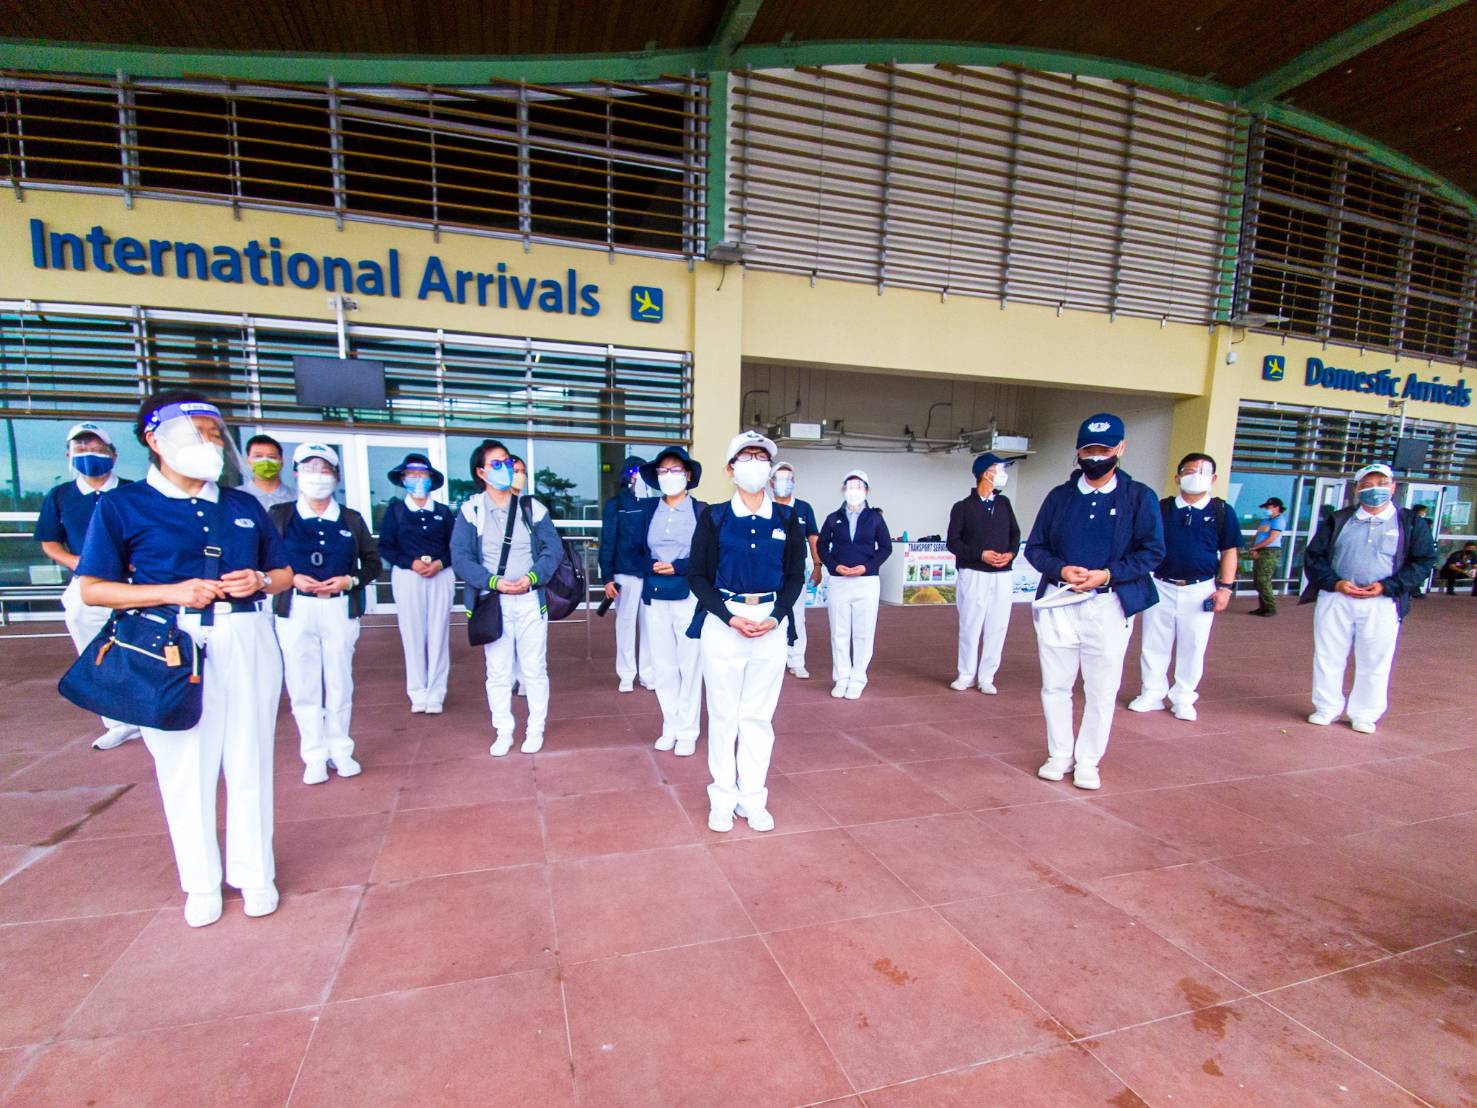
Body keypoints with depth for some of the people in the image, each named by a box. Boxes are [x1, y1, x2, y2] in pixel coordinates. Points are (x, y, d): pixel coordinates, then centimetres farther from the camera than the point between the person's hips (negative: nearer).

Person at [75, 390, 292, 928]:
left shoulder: (244, 506, 11)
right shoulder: (122, 506, 1)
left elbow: (284, 573, 17)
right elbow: (93, 589, -1)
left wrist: (259, 581, -6)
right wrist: (174, 592, -15)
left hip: (248, 641, 2)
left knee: (250, 762, 9)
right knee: (186, 766, 7)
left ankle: (254, 874, 25)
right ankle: (201, 883, 27)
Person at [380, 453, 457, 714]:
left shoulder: (444, 512, 9)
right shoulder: (395, 510, 7)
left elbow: (454, 546, 8)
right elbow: (385, 546, 3)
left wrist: (440, 563, -11)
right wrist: (411, 563, -11)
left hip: (440, 576, 1)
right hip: (407, 576, 0)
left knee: (438, 635, -1)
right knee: (412, 635, 0)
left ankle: (435, 694, 7)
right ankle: (417, 693, 10)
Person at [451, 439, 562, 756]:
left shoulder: (531, 507, 3)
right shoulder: (470, 510, 0)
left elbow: (553, 548, 0)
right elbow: (460, 557, -6)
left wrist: (532, 577, -16)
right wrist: (493, 581, -18)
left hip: (530, 600, 1)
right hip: (492, 602, 0)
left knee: (534, 669, 7)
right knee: (498, 672, 8)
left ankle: (535, 729, 22)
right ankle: (503, 732, 22)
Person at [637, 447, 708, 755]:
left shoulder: (701, 510, -1)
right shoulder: (648, 508, 10)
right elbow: (641, 550, 12)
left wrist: (676, 567, -16)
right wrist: (653, 566, -9)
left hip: (689, 597, -3)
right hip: (655, 597, 3)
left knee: (689, 665, 3)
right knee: (662, 666, 9)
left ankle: (688, 731, 15)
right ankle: (671, 727, 23)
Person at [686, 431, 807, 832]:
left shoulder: (786, 519, 4)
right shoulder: (714, 517, -1)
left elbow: (795, 576, 7)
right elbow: (697, 575, -1)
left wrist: (775, 617, -8)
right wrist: (730, 617, -12)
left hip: (770, 625, 2)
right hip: (722, 622, -1)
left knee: (759, 716, 10)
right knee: (723, 716, 7)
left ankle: (752, 799, 23)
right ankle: (723, 799, 22)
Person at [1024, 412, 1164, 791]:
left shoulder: (1140, 497, 2)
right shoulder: (1059, 496, 9)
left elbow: (1153, 551, -3)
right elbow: (1034, 547, 7)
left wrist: (1107, 574, -17)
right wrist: (1060, 570, -12)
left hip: (1110, 606, -2)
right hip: (1058, 603, 2)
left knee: (1102, 691, 5)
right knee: (1054, 686, 10)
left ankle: (1087, 761, 21)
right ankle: (1059, 755, 26)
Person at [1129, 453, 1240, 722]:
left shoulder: (1221, 511, 0)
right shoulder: (1162, 508, 1)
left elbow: (1229, 551, 3)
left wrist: (1225, 587, -3)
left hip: (1200, 591, -1)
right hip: (1161, 588, 1)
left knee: (1192, 647, 8)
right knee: (1153, 644, 8)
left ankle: (1183, 698, 22)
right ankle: (1152, 694, 21)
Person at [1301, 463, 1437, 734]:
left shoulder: (1411, 523, 6)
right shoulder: (1338, 520, 8)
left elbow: (1423, 562, 2)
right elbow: (1313, 556, 5)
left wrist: (1387, 586, -12)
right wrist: (1335, 582, -10)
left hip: (1382, 604, -1)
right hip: (1334, 600, 1)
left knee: (1374, 661, 5)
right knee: (1328, 656, 6)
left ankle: (1364, 714, 20)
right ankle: (1327, 709, 21)